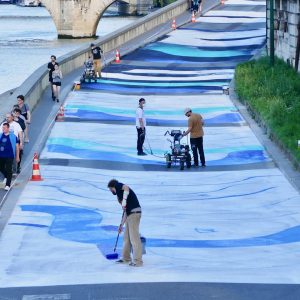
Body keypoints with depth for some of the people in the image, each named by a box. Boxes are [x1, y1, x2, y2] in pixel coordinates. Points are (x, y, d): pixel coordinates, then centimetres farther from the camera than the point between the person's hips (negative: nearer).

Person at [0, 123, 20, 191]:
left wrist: (17, 157, 2)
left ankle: (8, 185, -5)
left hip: (9, 156, -5)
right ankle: (6, 177, 46)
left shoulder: (13, 136, -4)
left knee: (8, 170, -7)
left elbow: (17, 146, 1)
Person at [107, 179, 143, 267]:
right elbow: (125, 211, 27)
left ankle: (138, 261, -8)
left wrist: (124, 201, -25)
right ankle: (126, 258, 27)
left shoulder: (118, 186, 3)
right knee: (126, 237, 18)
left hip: (134, 213, -10)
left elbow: (126, 188, -21)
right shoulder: (120, 194, 27)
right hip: (130, 214, 10)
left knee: (134, 237, -8)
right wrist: (121, 224, 29)